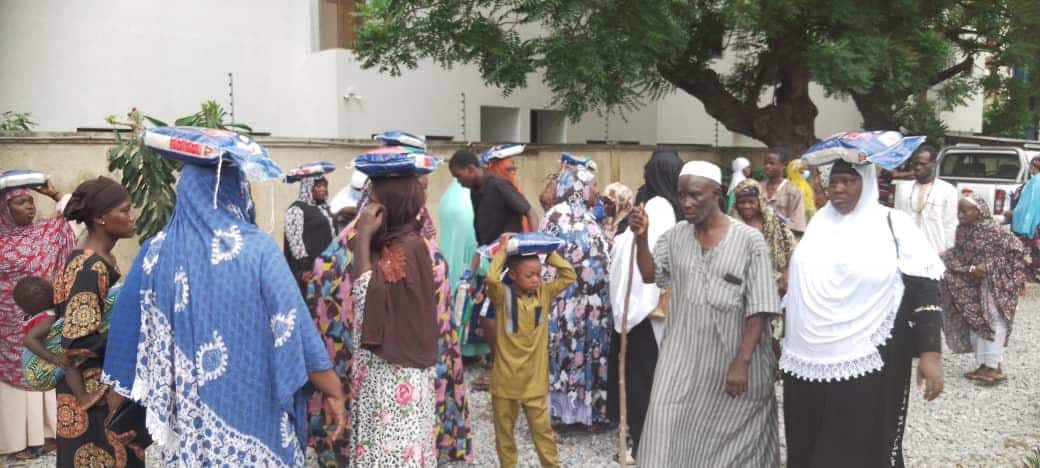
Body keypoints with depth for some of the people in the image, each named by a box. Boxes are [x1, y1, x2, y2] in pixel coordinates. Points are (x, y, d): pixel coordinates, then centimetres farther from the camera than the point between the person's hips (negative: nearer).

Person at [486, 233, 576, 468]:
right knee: (504, 429, 14)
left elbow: (569, 275, -3)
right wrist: (502, 250, -20)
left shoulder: (544, 292, 0)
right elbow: (492, 278, -31)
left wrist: (549, 252, -8)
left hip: (535, 379, 2)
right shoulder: (503, 295, -12)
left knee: (542, 429, 9)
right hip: (505, 378, -2)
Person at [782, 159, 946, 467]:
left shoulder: (894, 224, -3)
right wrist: (781, 335, 19)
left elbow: (925, 290, -8)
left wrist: (930, 353, -17)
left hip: (867, 363, -5)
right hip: (810, 362, 5)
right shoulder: (819, 223, 11)